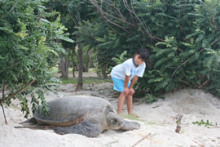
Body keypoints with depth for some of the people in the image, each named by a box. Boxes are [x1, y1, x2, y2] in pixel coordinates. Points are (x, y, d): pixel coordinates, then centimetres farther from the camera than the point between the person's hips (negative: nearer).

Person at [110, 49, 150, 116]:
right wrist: (125, 87, -21)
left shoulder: (143, 65, -21)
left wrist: (130, 87, -10)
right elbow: (127, 76, -30)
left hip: (125, 78, 7)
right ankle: (119, 113, -19)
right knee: (124, 92, -15)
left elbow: (136, 77, -15)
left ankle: (130, 112, 15)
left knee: (130, 92, 6)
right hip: (117, 75, -7)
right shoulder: (129, 63, -40)